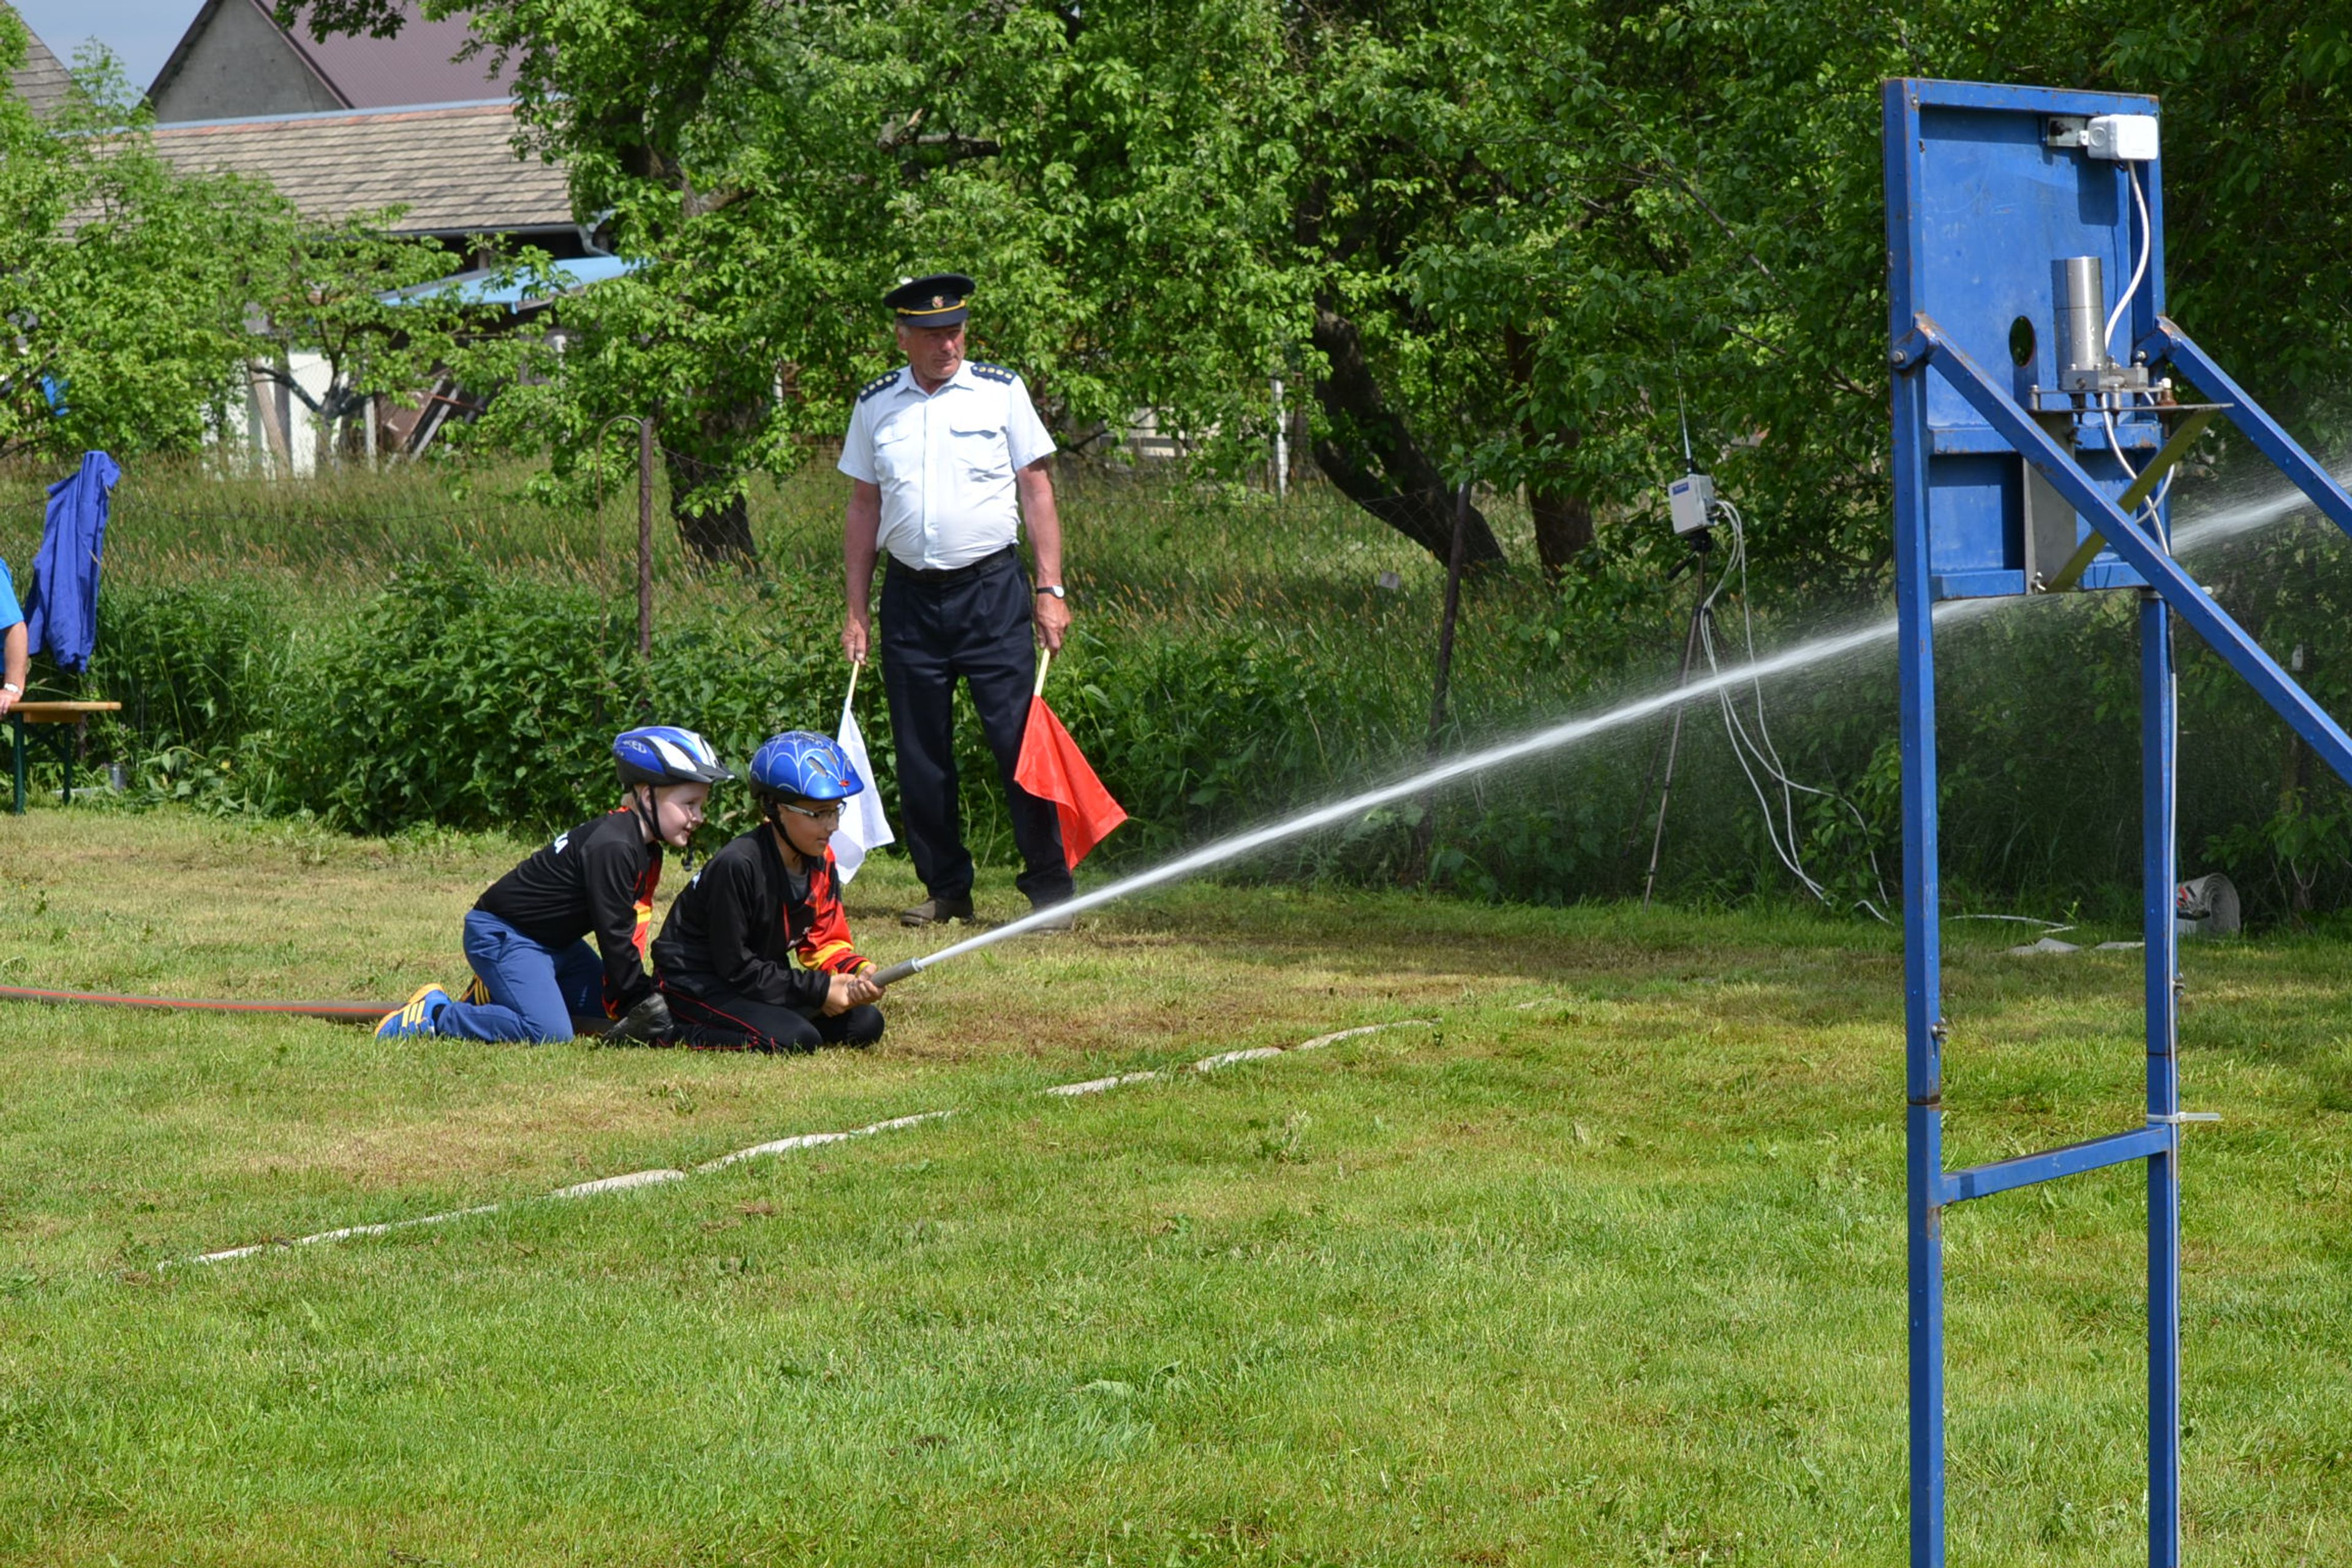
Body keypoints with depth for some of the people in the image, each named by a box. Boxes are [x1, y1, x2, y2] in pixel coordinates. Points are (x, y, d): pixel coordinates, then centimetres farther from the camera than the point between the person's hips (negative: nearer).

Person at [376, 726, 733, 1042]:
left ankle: (496, 996, 17)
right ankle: (434, 1015, -10)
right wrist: (645, 1005, -17)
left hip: (555, 941, 11)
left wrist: (644, 1001, -4)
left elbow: (632, 928, 5)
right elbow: (615, 938, -24)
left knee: (611, 1011, 7)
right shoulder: (611, 846, -26)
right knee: (550, 1032, -26)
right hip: (502, 935, -11)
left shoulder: (646, 850, 5)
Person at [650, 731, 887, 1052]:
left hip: (762, 981, 9)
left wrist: (858, 971, -19)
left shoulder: (819, 861, 0)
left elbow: (825, 942, 4)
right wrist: (819, 990, -21)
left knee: (866, 1024, -1)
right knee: (797, 1038, -30)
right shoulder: (737, 865, -25)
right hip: (698, 986, -9)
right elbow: (735, 966, -22)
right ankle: (675, 1030, -11)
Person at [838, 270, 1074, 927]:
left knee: (1019, 735, -7)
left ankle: (1050, 888, -2)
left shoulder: (1001, 392, 2)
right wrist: (858, 610, 9)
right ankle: (946, 890, 14)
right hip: (910, 594, 3)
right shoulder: (875, 405, 8)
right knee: (920, 750, 4)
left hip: (992, 587, -3)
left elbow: (1036, 491, 4)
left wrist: (1050, 589, -3)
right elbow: (863, 508, 13)